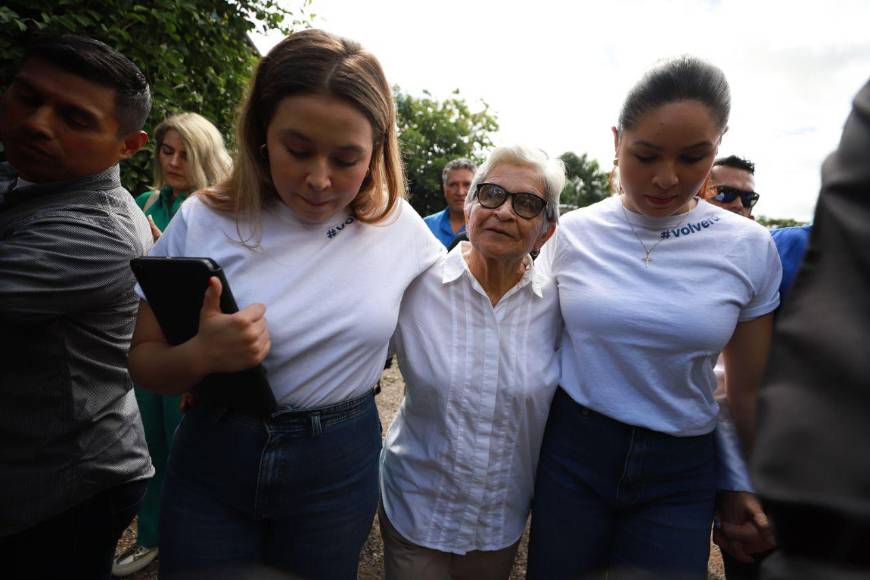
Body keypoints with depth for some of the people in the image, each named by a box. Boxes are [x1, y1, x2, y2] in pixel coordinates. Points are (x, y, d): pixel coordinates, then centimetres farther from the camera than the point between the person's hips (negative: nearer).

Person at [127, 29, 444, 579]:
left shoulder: (399, 224, -9)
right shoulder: (205, 222, -13)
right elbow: (143, 360, -7)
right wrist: (199, 356, -26)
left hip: (340, 468, 1)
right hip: (211, 457, 0)